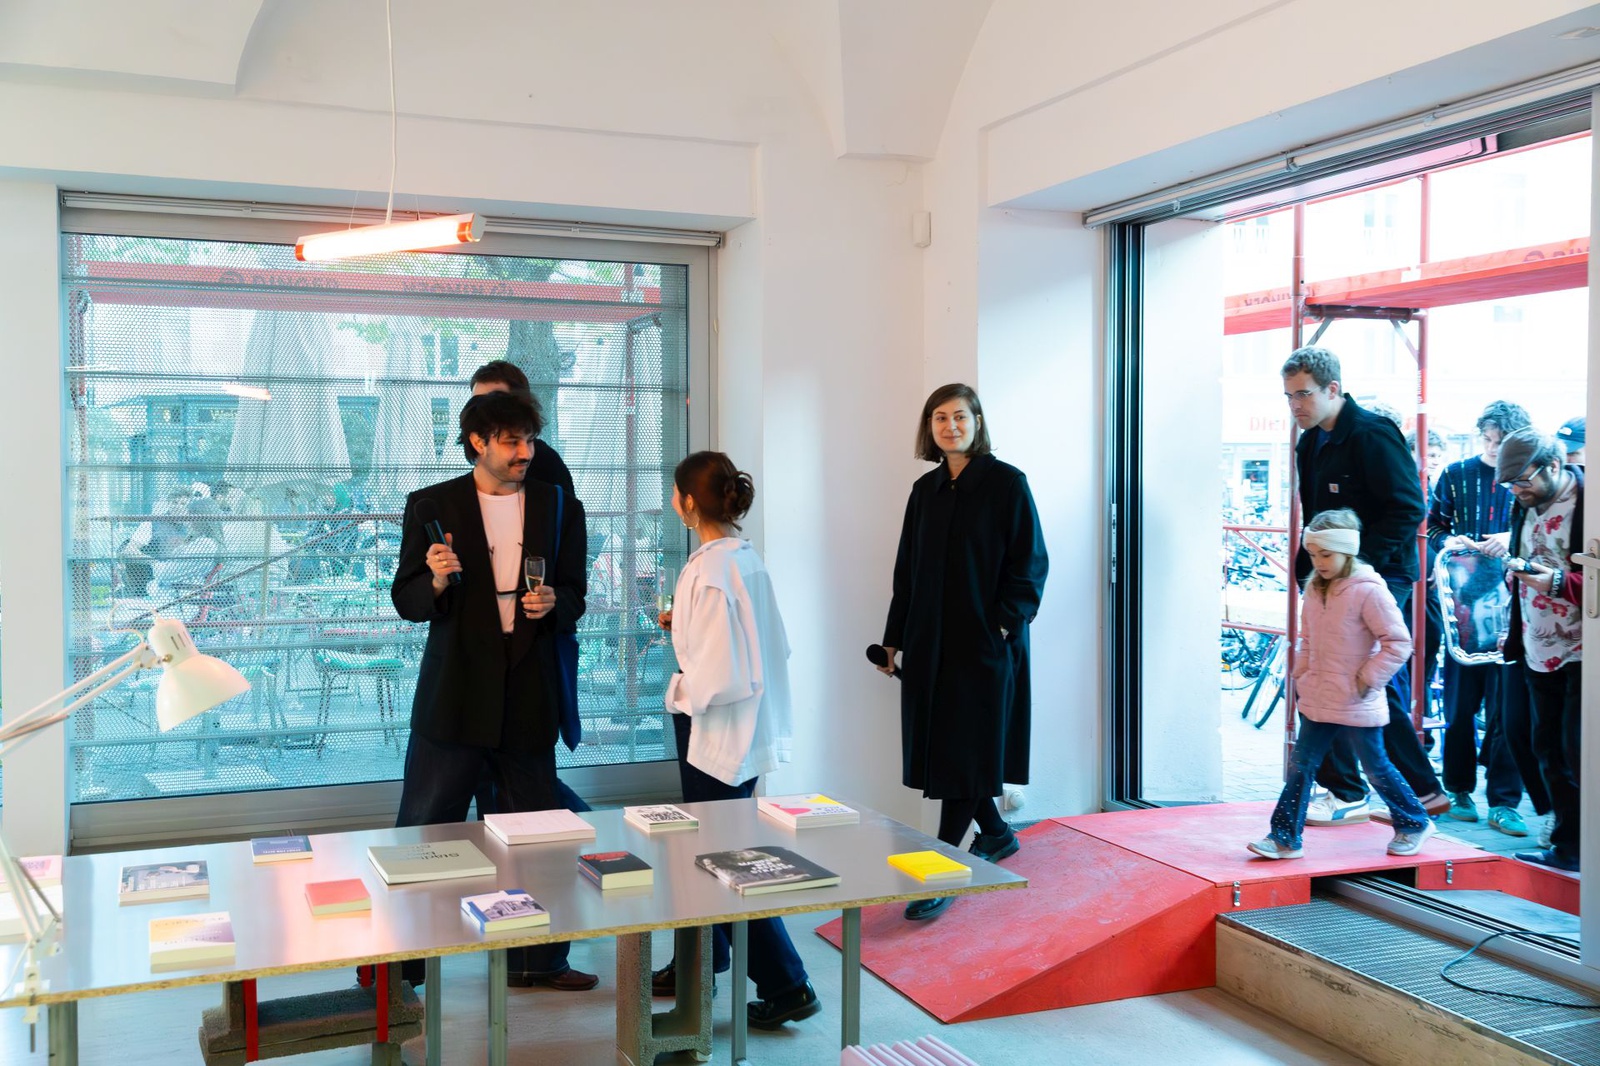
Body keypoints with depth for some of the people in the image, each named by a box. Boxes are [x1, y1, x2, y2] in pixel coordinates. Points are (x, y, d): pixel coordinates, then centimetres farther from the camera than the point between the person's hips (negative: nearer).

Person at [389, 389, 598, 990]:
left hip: (528, 696, 2)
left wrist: (553, 603, -11)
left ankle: (537, 959, 23)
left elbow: (574, 597, 11)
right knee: (423, 831, 2)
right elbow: (407, 601, 0)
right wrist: (436, 582, -21)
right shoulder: (431, 506, 1)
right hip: (454, 693, -2)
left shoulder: (559, 508, 8)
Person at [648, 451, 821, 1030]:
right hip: (743, 727, 9)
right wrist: (683, 624, 11)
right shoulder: (747, 558, 4)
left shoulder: (710, 571, -23)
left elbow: (722, 675, -26)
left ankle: (785, 986, 12)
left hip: (715, 730, -9)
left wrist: (682, 691, -9)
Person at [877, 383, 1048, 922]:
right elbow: (907, 569, 14)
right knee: (940, 745, 11)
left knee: (966, 751, -4)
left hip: (984, 641, -6)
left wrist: (1004, 625, -17)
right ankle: (995, 833, 33)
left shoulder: (1006, 483, -6)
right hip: (930, 640, 6)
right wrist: (894, 637, 11)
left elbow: (1030, 563, -8)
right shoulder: (925, 490, 10)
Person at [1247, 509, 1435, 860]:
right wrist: (1301, 673, 8)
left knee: (1377, 769, 9)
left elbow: (1398, 642, -16)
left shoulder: (1369, 591, -17)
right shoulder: (1314, 589, 6)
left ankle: (1414, 824, 31)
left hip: (1357, 706, -7)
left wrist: (1367, 680, -15)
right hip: (1318, 701, 7)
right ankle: (1284, 837, 9)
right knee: (1301, 767, 5)